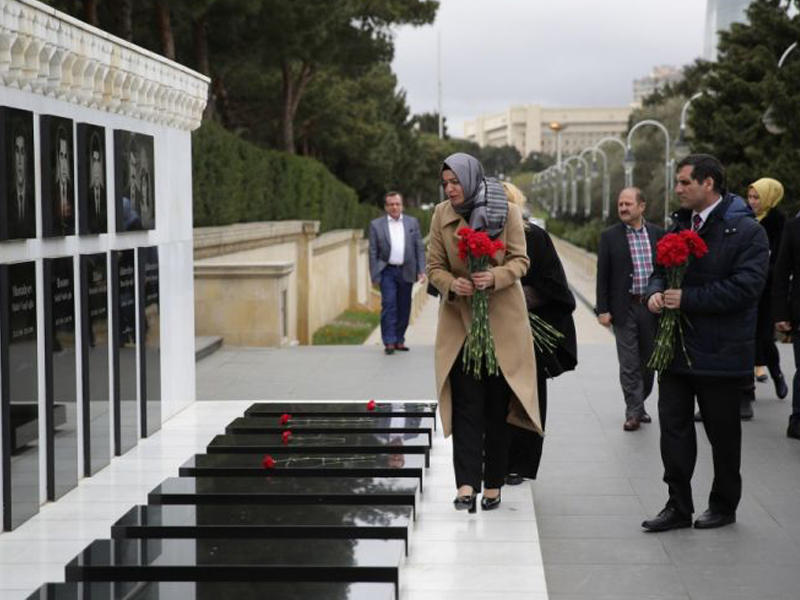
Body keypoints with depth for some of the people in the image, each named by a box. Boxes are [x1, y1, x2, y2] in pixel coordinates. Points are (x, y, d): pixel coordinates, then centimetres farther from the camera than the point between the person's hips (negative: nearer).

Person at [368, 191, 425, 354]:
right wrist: (374, 276, -4)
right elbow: (373, 252, 2)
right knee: (388, 305, -10)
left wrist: (421, 270, -2)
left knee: (404, 307, 6)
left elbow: (419, 248, 7)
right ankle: (389, 342, -9)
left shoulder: (412, 222, 8)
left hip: (406, 272, 2)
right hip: (387, 272, -2)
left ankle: (399, 339, 16)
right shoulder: (376, 225, 3)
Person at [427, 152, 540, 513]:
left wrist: (495, 277, -23)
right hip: (459, 320, 1)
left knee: (497, 404, 5)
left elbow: (520, 261, -3)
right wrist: (452, 284, -17)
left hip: (502, 320, -1)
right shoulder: (441, 215, 2)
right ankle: (466, 485, -10)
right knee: (466, 404, -6)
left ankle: (493, 484, 14)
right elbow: (434, 267, 4)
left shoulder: (507, 212, -4)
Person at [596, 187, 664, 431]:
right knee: (629, 364, -1)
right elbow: (602, 276, -2)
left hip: (653, 307, 2)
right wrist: (603, 310, -7)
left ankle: (639, 404, 28)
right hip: (625, 308, -2)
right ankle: (634, 412, 6)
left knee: (649, 361, 12)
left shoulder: (658, 234, 4)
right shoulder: (610, 236, -1)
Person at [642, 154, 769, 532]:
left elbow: (745, 287, -21)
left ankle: (724, 506, 24)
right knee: (674, 427, 6)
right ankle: (678, 506, 14)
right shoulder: (679, 225, 11)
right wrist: (656, 292, -3)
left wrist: (687, 299, -21)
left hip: (721, 353, -6)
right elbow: (661, 269, 21)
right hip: (676, 346, 6)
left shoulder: (746, 231, -12)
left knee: (722, 433, 8)